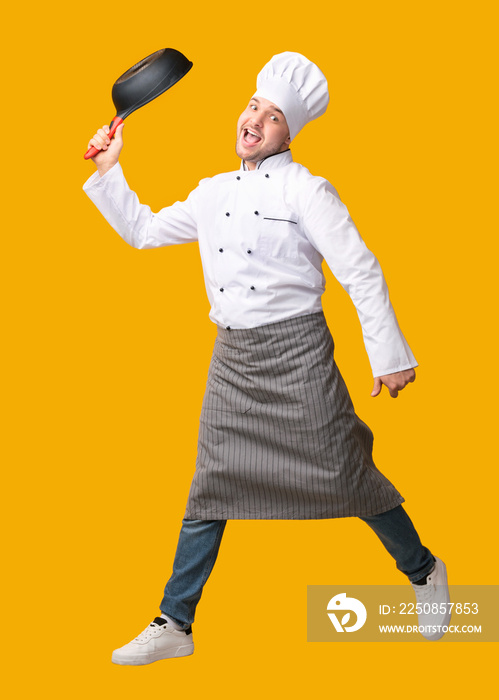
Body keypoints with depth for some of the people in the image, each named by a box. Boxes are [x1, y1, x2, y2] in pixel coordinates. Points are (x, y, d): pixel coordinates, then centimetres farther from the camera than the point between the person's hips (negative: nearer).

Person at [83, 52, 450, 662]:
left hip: (297, 350, -5)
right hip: (232, 357, 5)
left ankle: (424, 574, 25)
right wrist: (108, 171, 15)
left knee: (348, 476, 0)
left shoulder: (304, 189, -7)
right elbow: (143, 231, 24)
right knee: (211, 488, 6)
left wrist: (389, 356, -13)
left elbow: (361, 272, -10)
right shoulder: (211, 194, 12)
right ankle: (174, 625, 14)